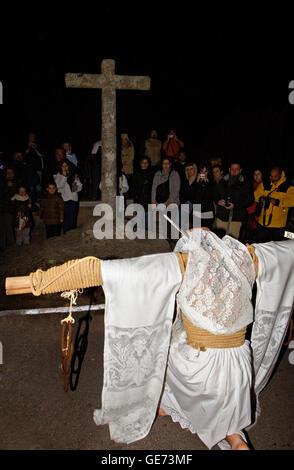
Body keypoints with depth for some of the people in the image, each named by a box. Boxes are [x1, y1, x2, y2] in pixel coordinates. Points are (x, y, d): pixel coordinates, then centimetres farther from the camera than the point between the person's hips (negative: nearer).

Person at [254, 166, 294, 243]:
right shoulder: (264, 184, 7)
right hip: (263, 222, 3)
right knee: (260, 244, 12)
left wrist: (277, 202, -26)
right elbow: (256, 195, 11)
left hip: (278, 225, -3)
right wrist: (260, 198, -11)